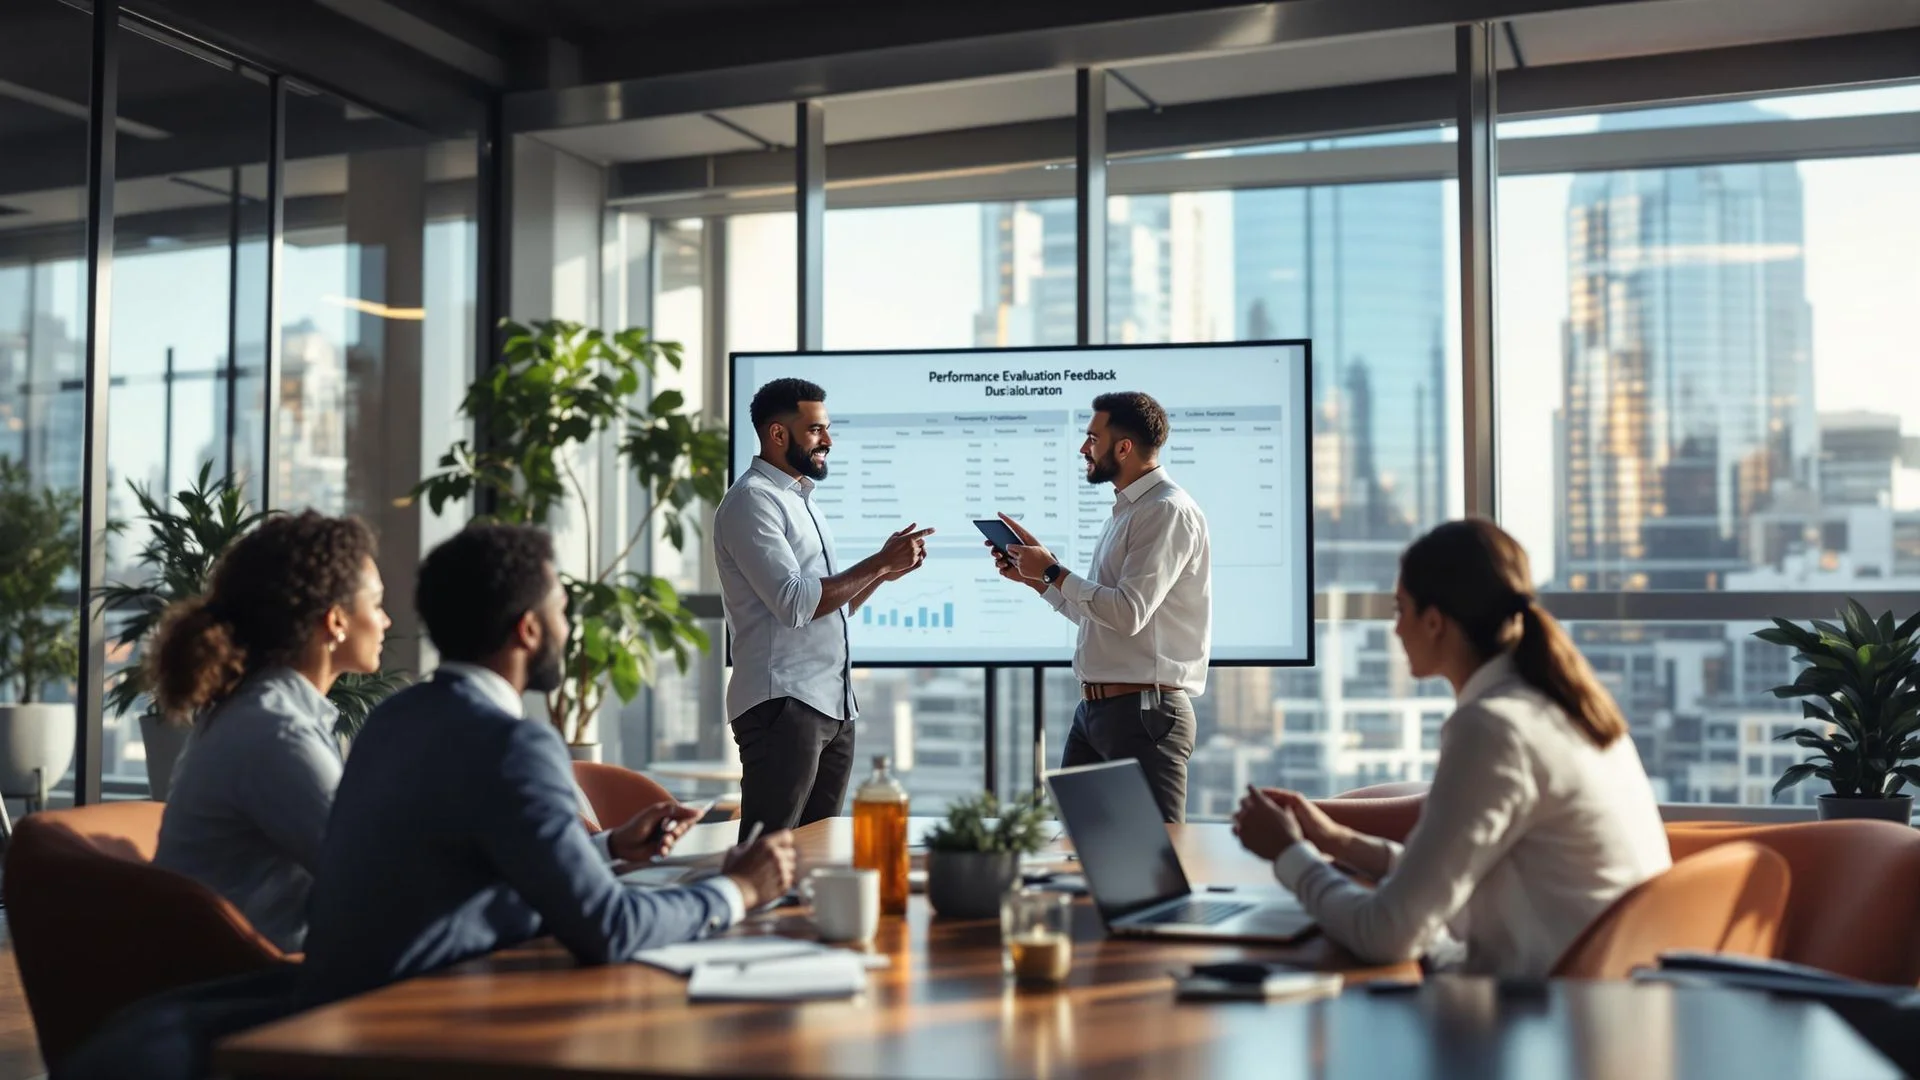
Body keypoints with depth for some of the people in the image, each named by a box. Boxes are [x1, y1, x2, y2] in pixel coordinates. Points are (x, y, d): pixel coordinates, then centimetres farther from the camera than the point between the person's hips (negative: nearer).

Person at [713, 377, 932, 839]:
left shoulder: (801, 501, 20)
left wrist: (884, 572, 7)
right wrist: (878, 562, -13)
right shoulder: (752, 499, -9)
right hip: (782, 704, -9)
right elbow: (794, 603, -19)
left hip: (834, 705, 9)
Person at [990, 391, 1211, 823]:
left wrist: (1052, 572, -12)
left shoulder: (1167, 511, -14)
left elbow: (1129, 612, -23)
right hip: (1094, 707, 10)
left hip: (1144, 711, -10)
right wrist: (1034, 573, 14)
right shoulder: (1125, 512, 17)